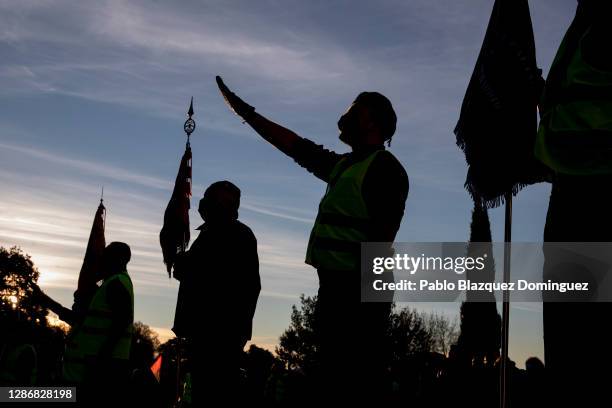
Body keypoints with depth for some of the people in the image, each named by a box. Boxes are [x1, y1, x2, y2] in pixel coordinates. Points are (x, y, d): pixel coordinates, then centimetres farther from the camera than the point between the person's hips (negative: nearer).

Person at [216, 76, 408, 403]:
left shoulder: (384, 165, -5)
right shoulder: (342, 165, 22)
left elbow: (383, 234, -15)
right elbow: (292, 144, 27)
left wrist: (363, 289, -23)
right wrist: (246, 112, 31)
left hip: (359, 290, -9)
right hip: (334, 284, 9)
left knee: (362, 382, -10)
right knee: (332, 381, 11)